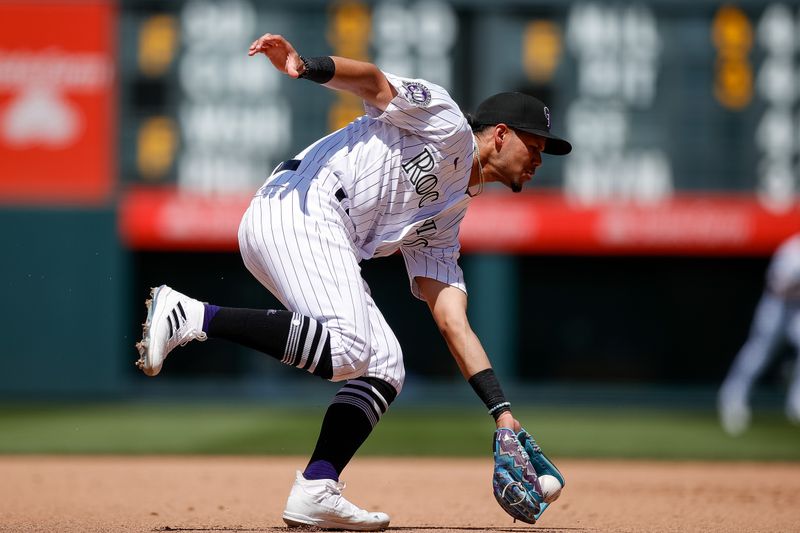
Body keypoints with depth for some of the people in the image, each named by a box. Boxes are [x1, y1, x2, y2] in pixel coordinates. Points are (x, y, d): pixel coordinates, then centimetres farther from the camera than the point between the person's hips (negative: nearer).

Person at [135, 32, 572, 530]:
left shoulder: (444, 222, 28)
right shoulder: (444, 122, 9)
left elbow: (453, 323, 23)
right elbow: (375, 83, -5)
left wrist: (501, 410, 15)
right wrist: (306, 66, -27)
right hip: (302, 206, -10)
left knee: (385, 368, 5)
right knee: (347, 346, -27)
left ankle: (315, 491, -8)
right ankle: (190, 316, -24)